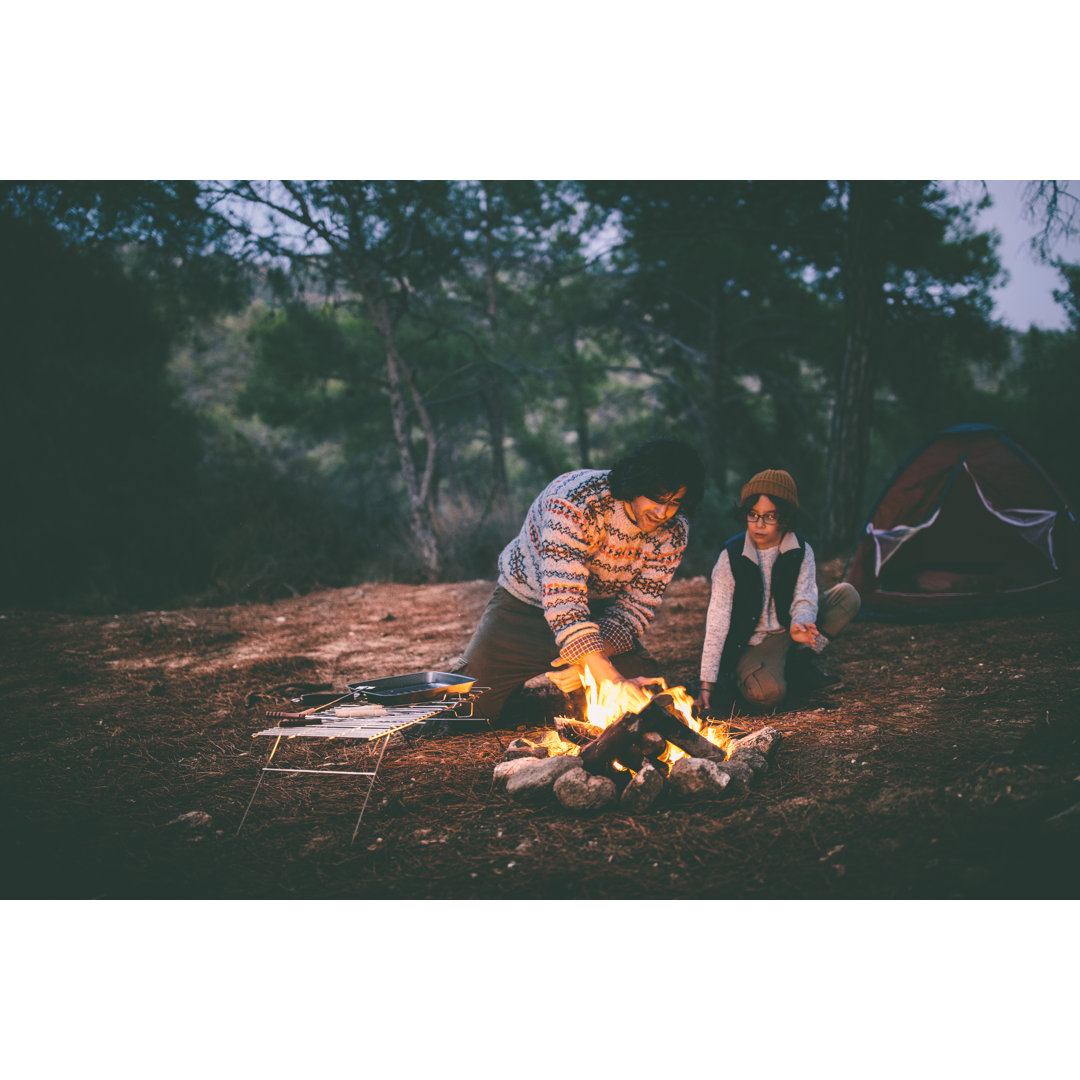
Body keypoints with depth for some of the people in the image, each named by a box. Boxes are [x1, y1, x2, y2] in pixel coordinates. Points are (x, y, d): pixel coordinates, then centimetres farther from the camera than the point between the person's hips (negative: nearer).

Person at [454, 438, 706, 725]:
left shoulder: (673, 533, -15)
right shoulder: (575, 497, -34)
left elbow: (635, 608, -13)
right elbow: (561, 596, -41)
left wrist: (589, 662, -32)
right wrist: (611, 680, -48)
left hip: (597, 614, 4)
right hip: (525, 603, -4)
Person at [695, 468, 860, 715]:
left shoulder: (801, 552, -3)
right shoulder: (731, 557, -12)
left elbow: (805, 600, -9)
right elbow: (717, 621, -14)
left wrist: (799, 624, -37)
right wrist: (707, 684, -19)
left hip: (788, 632, 4)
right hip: (751, 645, -4)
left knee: (847, 595, -15)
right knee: (767, 694, -37)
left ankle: (797, 663, -8)